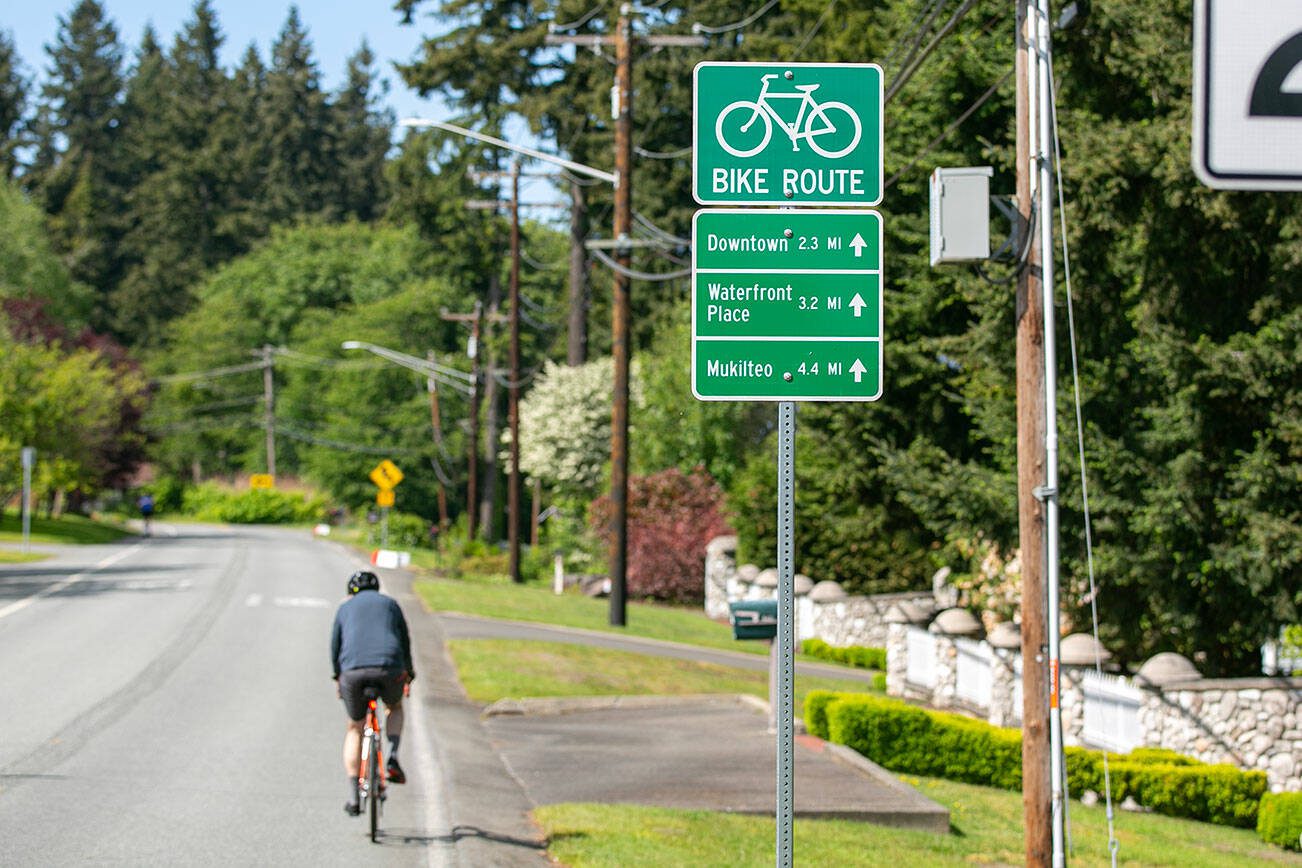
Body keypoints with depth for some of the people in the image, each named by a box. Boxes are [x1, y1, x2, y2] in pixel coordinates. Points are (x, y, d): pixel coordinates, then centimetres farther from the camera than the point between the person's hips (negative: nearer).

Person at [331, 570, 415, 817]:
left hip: (353, 671, 0)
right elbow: (405, 642, 26)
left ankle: (353, 796, 8)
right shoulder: (390, 604, 23)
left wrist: (339, 678, 36)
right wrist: (409, 673, 40)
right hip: (389, 669, 0)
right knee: (395, 708, 32)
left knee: (354, 729, 17)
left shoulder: (345, 607, 22)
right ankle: (393, 758, 7)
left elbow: (334, 648, 22)